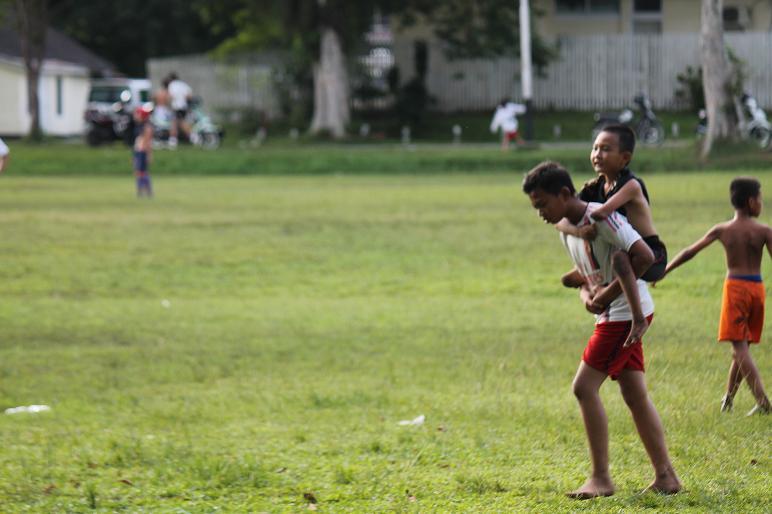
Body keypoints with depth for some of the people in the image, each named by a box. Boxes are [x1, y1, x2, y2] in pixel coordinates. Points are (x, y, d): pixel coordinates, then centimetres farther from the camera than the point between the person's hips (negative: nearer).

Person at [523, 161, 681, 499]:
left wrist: (612, 291, -17)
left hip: (627, 311, -10)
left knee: (584, 386, -11)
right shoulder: (567, 231, 13)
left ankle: (601, 478, -8)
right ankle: (666, 476, 12)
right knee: (635, 395, 9)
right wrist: (586, 293, -2)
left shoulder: (601, 218, -17)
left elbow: (645, 256, -24)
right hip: (614, 315, 10)